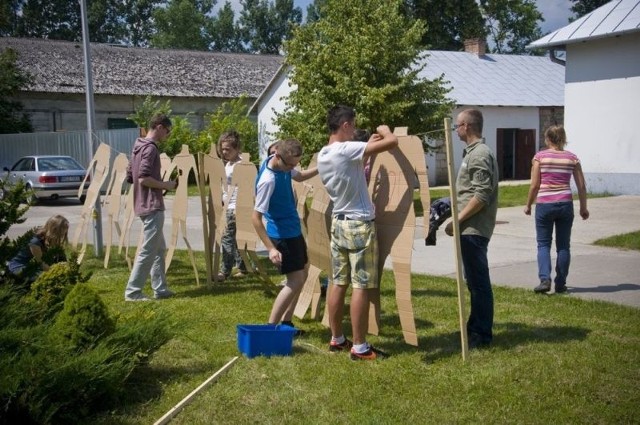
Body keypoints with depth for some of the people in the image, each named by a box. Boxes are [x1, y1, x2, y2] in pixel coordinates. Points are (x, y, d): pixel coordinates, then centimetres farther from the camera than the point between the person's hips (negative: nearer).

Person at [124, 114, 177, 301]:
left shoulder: (139, 146, 15)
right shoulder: (150, 148, -15)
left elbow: (130, 177, 18)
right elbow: (144, 179, -23)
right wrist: (165, 185, -10)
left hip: (144, 204, 10)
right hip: (152, 206, -10)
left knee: (159, 249, 16)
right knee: (148, 251, -6)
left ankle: (160, 289, 20)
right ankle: (132, 291, -2)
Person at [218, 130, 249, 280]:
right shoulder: (228, 164, 16)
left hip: (235, 207, -10)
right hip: (228, 207, 10)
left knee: (227, 237, -10)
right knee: (236, 238, 14)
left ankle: (225, 271, -7)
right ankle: (242, 267, 23)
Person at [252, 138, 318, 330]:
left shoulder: (284, 164, -5)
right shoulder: (268, 180, -30)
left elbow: (299, 176, 18)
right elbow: (256, 217, -27)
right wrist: (271, 248, -29)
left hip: (293, 230, 10)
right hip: (282, 235, -10)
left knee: (302, 273, 19)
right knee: (296, 281, -7)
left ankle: (286, 322, 25)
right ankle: (270, 327, -1)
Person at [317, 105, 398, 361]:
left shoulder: (322, 155, 8)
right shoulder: (347, 150, -19)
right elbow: (392, 142, -21)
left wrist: (368, 147, 18)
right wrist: (384, 130, 1)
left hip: (339, 222, 9)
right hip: (360, 225, -9)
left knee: (339, 283, 13)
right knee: (361, 287, -4)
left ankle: (337, 339, 21)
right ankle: (359, 347, 1)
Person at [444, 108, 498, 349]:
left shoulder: (479, 155, -15)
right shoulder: (474, 152, 16)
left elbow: (482, 195, -21)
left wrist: (457, 220, -18)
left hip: (473, 229, -10)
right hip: (471, 228, 10)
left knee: (478, 281, -3)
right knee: (475, 280, 16)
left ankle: (482, 334, 4)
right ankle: (475, 327, 26)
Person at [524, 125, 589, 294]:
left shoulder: (540, 156, -3)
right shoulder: (572, 158, 4)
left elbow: (534, 185, -5)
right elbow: (581, 186, 5)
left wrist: (528, 205, 7)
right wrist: (583, 208, 15)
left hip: (544, 204, -2)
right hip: (565, 204, 2)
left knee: (543, 244, 7)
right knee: (563, 246, 10)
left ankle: (545, 279, -9)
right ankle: (560, 284, 13)